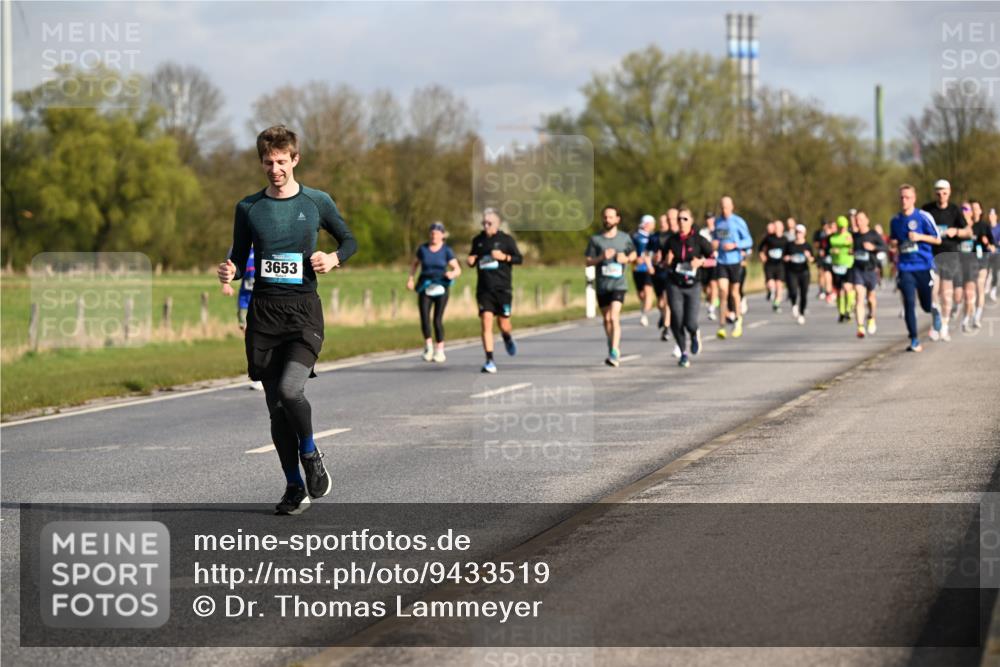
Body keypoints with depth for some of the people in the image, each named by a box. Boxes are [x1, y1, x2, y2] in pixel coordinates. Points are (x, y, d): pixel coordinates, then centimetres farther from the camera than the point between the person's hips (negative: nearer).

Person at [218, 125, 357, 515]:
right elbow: (240, 260, 14)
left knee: (289, 390, -22)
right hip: (264, 311, 2)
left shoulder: (317, 203, 3)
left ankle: (310, 453, 7)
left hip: (304, 310, -2)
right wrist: (229, 272, -9)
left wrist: (334, 258, -5)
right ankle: (295, 487, 16)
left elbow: (349, 240, 16)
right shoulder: (249, 208, 6)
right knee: (276, 407, 3)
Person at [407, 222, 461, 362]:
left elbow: (457, 269, -6)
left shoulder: (446, 250, -3)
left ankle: (440, 351, 9)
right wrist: (410, 278, 5)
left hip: (440, 287, -2)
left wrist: (452, 274, -28)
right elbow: (415, 263, 19)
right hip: (425, 287, 2)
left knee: (438, 320, -4)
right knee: (424, 317, -12)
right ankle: (428, 345, 9)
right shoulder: (423, 248, 3)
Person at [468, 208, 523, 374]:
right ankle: (490, 361, -10)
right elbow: (472, 259, 21)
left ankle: (507, 337, 40)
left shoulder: (506, 239, 1)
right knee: (486, 321, -11)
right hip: (484, 289, 2)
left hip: (503, 287, -2)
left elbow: (519, 259, 2)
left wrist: (504, 257, -14)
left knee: (503, 324, 1)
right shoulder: (478, 240, 10)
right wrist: (471, 261, -3)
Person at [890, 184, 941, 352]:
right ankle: (914, 340, -6)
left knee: (926, 306, 7)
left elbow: (938, 239, -2)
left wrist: (920, 237, -16)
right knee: (909, 303, -11)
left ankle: (935, 311, 44)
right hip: (905, 268, 2)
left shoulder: (923, 217, -4)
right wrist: (893, 243, 2)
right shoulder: (895, 220, 9)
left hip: (924, 266, -2)